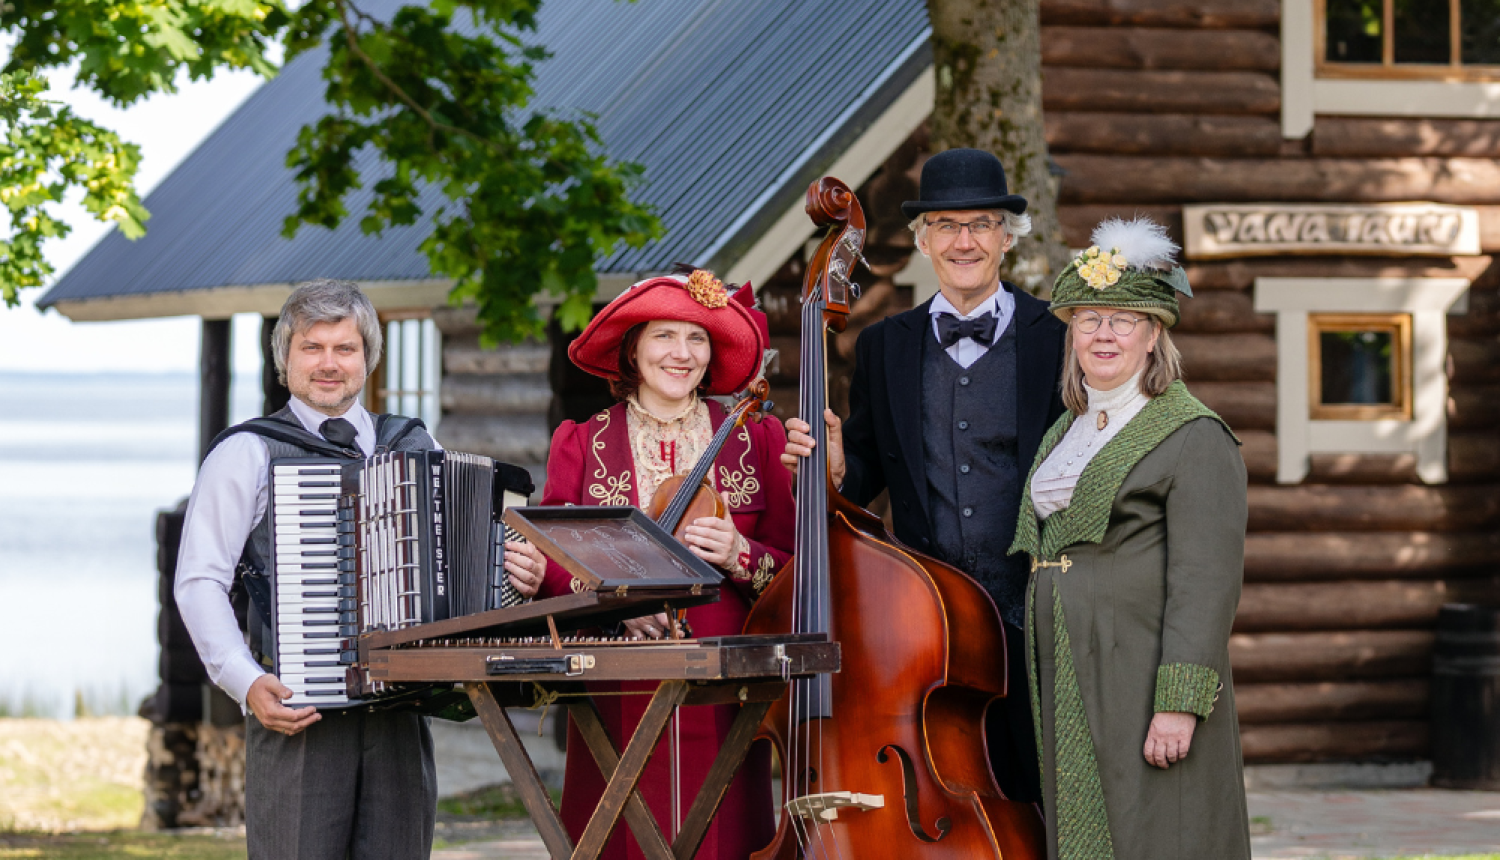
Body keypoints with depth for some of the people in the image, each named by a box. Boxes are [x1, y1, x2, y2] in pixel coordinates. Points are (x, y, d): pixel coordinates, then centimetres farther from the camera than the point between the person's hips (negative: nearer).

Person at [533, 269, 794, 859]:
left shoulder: (758, 440, 11)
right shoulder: (580, 444, 9)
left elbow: (796, 570, 8)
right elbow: (550, 566, 2)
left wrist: (739, 556, -12)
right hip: (618, 695, -1)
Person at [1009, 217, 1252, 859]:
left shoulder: (1194, 438, -7)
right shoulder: (1063, 437, 18)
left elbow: (1206, 582, -14)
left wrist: (1179, 703, -21)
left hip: (1145, 688, -7)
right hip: (1067, 696, 7)